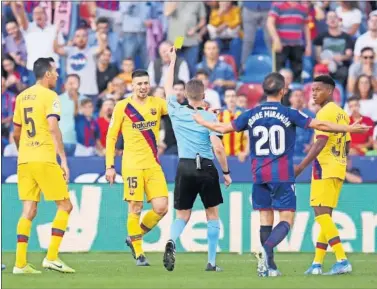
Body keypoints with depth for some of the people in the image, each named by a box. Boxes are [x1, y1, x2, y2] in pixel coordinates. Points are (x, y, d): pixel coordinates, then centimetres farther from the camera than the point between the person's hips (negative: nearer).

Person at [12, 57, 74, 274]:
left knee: (29, 211, 7)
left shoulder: (22, 97, 14)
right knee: (65, 206, 3)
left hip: (24, 159, 7)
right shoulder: (49, 96, -6)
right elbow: (53, 128, -18)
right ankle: (51, 257, -4)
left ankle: (20, 263, -1)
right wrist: (63, 159, -19)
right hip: (44, 159, -7)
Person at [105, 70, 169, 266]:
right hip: (132, 165, -3)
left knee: (161, 208, -4)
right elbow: (111, 137, 2)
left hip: (153, 165, 3)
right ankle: (138, 253, 9)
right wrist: (109, 165, -3)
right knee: (135, 209, -4)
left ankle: (135, 237, 19)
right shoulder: (123, 107, -1)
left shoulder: (157, 104, 8)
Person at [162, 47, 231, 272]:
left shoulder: (176, 112, 3)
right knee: (212, 214, 11)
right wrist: (226, 172, -2)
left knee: (183, 216, 9)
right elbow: (218, 148, -13)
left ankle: (172, 242, -22)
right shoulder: (209, 117, -6)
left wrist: (173, 60, 28)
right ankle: (212, 262, 7)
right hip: (206, 167, -2)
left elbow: (168, 87, 20)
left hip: (185, 167, 2)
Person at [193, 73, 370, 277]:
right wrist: (348, 129, 2)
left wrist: (201, 122, 29)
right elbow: (319, 125, -8)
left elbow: (223, 128, 11)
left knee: (265, 219, 8)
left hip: (259, 176, 3)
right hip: (283, 176, -3)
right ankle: (266, 249, -27)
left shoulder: (252, 115, 4)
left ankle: (268, 265, 5)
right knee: (286, 220, -1)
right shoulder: (289, 114, -6)